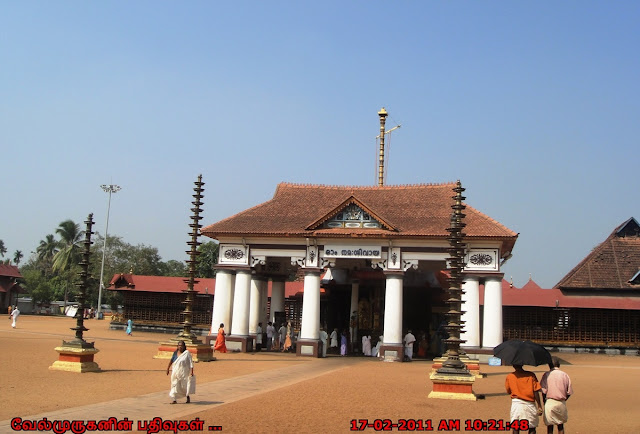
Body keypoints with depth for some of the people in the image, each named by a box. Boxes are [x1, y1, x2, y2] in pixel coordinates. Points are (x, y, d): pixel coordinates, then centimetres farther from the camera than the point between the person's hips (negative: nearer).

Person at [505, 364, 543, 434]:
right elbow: (536, 392, -5)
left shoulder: (509, 377, 1)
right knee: (532, 428, 11)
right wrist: (539, 406, 0)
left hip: (516, 403, 0)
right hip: (530, 404, 0)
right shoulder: (531, 375, -2)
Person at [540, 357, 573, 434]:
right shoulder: (565, 375, 3)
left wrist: (545, 402, 6)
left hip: (550, 402, -3)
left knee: (550, 425, 5)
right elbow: (569, 392, 3)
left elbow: (544, 391, -9)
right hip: (562, 403, 3)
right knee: (560, 425, 17)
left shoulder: (547, 375, -6)